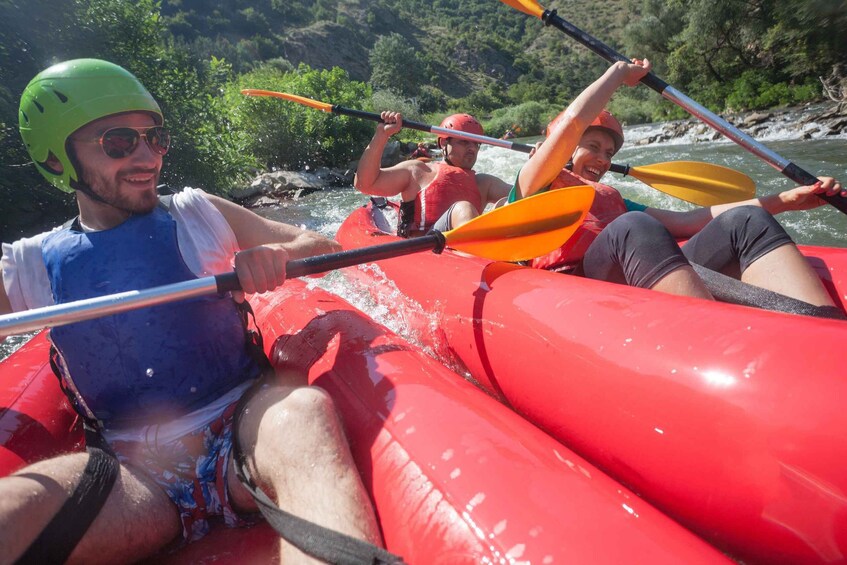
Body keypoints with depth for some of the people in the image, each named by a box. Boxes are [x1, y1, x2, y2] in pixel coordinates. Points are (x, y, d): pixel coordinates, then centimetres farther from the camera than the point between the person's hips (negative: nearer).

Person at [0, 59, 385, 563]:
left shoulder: (198, 214, 10)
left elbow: (322, 246, 11)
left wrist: (278, 255, -12)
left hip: (243, 425, 1)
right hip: (133, 474, 0)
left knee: (303, 411, -33)